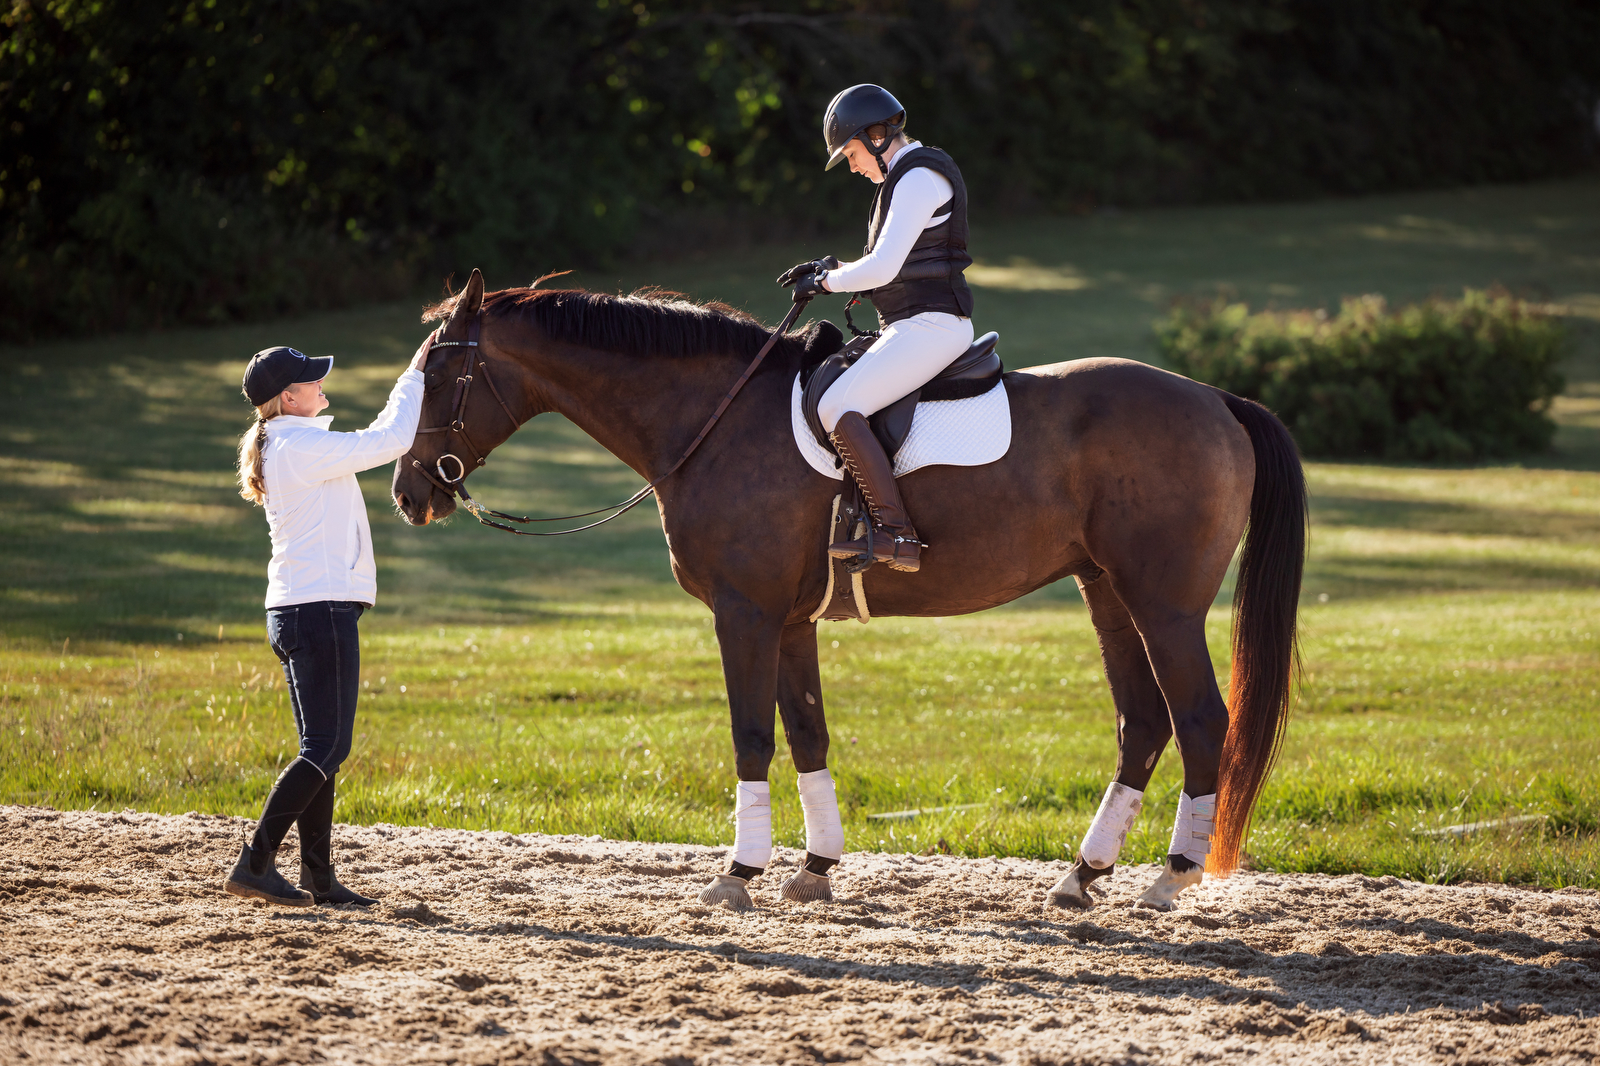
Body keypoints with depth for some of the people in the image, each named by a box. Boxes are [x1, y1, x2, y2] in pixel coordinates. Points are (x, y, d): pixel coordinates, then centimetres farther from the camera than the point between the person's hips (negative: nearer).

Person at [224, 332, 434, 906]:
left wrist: (413, 382, 23)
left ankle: (318, 876, 12)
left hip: (295, 614, 10)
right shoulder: (302, 447, -14)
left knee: (322, 748, 12)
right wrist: (414, 375, -3)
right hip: (322, 608, -10)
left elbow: (374, 440, 25)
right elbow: (389, 441, -14)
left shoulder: (284, 448, 15)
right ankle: (254, 864, -12)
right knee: (326, 747, -9)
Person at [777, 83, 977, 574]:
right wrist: (831, 268, 15)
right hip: (916, 329, 11)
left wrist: (826, 281, -5)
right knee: (831, 392, 20)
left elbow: (882, 268, -20)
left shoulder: (919, 179, -14)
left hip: (930, 327, -11)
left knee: (838, 408, -23)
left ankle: (896, 533, -29)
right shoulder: (911, 178, 19)